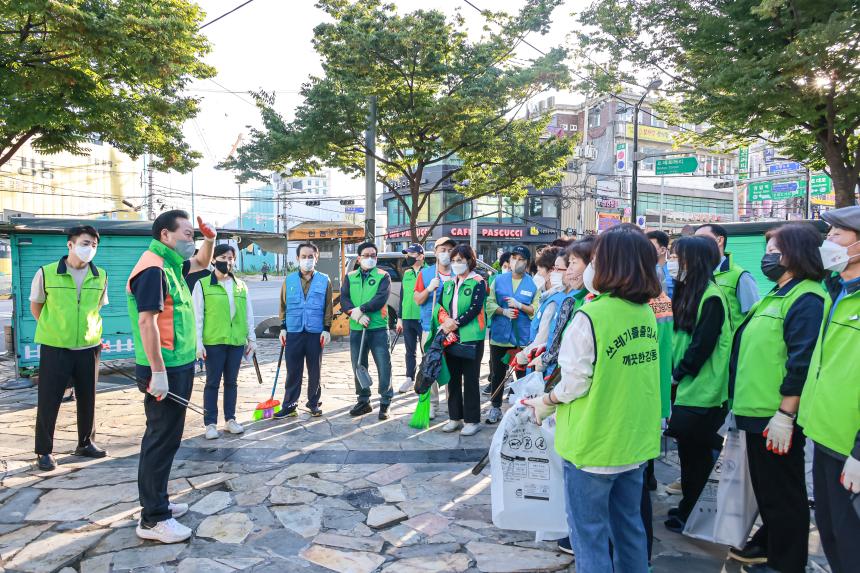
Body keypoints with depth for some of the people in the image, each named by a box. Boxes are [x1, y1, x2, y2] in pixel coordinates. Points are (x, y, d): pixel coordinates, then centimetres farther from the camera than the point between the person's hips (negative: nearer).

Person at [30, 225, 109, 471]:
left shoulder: (100, 276, -1)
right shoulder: (46, 273, -8)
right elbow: (35, 307, 6)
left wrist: (88, 329, 11)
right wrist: (54, 330, 6)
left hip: (88, 347, 3)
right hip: (54, 348, -3)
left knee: (87, 399, 12)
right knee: (48, 401, 5)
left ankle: (86, 443, 28)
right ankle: (44, 451, 19)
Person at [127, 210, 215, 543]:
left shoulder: (170, 264, 12)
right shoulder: (152, 269, -17)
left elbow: (202, 263, 33)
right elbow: (147, 321, -23)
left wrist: (210, 239, 13)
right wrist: (158, 372, -25)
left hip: (178, 366, 10)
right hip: (164, 370, -10)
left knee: (164, 436, 17)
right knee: (163, 439, -4)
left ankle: (156, 502, 30)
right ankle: (153, 519, 6)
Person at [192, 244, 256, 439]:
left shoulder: (241, 285, 9)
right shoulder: (202, 284, -2)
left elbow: (248, 314, 12)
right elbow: (197, 315, -4)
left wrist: (251, 338, 9)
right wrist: (198, 343, -9)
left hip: (237, 341, 4)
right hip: (213, 342, -3)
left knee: (232, 382, 13)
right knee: (212, 383, 5)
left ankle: (230, 419, 24)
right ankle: (210, 423, 14)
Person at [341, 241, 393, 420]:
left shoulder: (383, 276, 2)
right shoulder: (350, 277, 12)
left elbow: (381, 298, -13)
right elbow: (344, 299, -1)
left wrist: (361, 309, -18)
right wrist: (356, 315, -16)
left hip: (378, 328, -3)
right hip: (356, 329, 4)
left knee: (383, 366, -3)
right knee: (358, 366, 11)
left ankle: (385, 403, 7)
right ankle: (363, 401, 25)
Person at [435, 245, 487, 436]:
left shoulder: (478, 282, -4)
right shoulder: (449, 283, 14)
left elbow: (474, 308, -14)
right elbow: (440, 305, 6)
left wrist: (455, 323, -16)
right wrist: (445, 321, -12)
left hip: (471, 338, -6)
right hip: (450, 338, 6)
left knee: (470, 380, 0)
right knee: (453, 379, 11)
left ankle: (472, 420, 9)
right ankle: (455, 418, 22)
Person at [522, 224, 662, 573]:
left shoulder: (589, 317, -21)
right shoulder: (646, 314, 3)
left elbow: (576, 382, -18)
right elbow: (628, 373, 7)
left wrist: (546, 404, 0)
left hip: (594, 443, -7)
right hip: (635, 439, 7)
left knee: (589, 531, 8)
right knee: (629, 525, 20)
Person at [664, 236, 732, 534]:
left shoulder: (711, 297, -15)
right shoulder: (687, 292, 11)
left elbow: (702, 344, -18)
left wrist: (679, 373, -11)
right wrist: (675, 373, 4)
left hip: (702, 391, -8)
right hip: (686, 386, 8)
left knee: (697, 452, 3)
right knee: (688, 449, 15)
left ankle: (689, 513, 17)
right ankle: (688, 507, 27)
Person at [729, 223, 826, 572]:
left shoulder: (806, 299, -16)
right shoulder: (776, 296, 15)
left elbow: (801, 364, -23)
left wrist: (785, 414, -23)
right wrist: (742, 403, 21)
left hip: (777, 419, -10)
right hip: (757, 413, 10)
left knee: (783, 494, 5)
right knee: (765, 488, 22)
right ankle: (768, 545, 37)